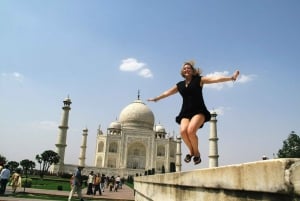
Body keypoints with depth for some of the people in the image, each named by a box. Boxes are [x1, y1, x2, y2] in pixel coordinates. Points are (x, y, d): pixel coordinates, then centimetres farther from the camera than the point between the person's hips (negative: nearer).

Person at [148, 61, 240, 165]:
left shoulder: (199, 80, 6)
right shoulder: (180, 85, 16)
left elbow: (215, 79, -4)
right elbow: (167, 93, 30)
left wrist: (231, 77, -15)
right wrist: (156, 98, 40)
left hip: (198, 111, -3)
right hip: (186, 112, 3)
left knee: (191, 131, -27)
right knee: (183, 131, -24)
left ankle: (196, 153, 1)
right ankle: (191, 151, 5)